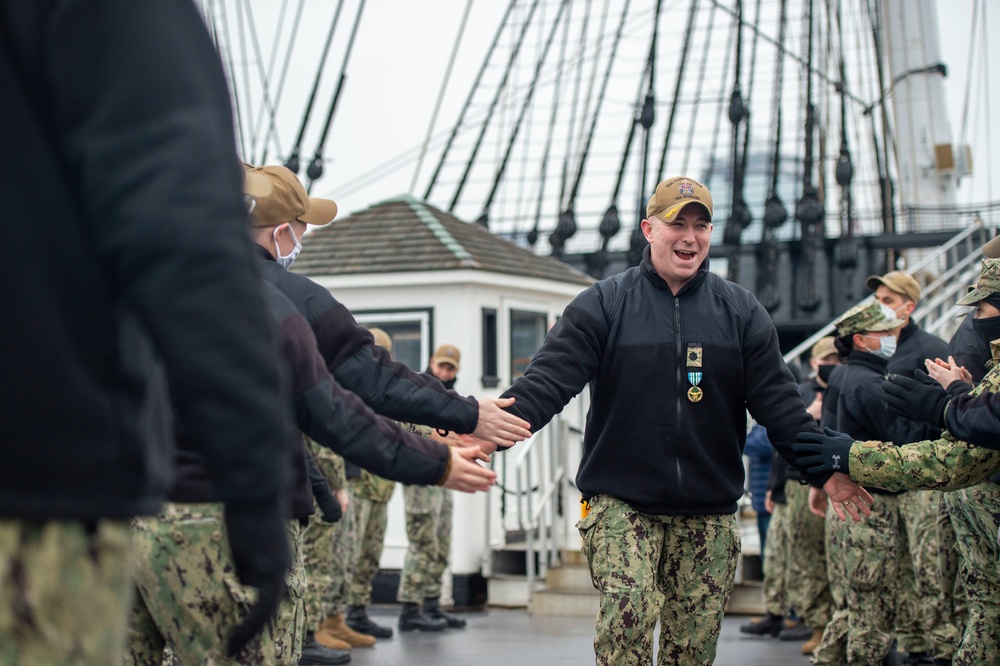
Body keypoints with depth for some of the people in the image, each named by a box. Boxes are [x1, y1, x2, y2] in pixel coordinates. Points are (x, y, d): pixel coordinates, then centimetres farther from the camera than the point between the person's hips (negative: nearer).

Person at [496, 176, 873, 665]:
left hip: (708, 512, 3)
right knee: (628, 607, -24)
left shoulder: (741, 311, 7)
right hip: (620, 502, -3)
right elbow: (549, 379, -11)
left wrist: (824, 469, -6)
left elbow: (778, 401, 5)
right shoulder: (604, 304, -1)